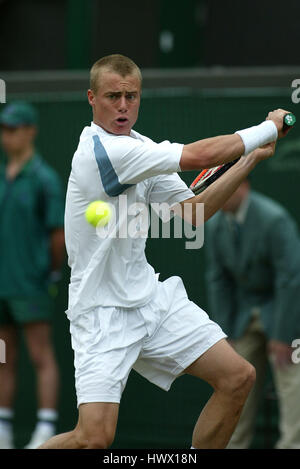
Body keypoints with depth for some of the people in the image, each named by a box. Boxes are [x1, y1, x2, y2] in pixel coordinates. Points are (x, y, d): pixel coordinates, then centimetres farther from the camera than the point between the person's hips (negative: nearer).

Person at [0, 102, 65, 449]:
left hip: (30, 285, -6)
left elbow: (58, 232, -7)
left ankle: (46, 431, -7)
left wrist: (52, 273, 1)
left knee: (41, 356, -5)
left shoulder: (44, 178, -7)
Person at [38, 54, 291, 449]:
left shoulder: (140, 148, 8)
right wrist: (267, 128, -11)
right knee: (95, 438, -19)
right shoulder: (100, 150, -22)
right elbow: (198, 156, -26)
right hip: (104, 310, -9)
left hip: (152, 296, 9)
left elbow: (190, 213, 9)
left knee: (238, 378, 3)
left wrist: (248, 161, 1)